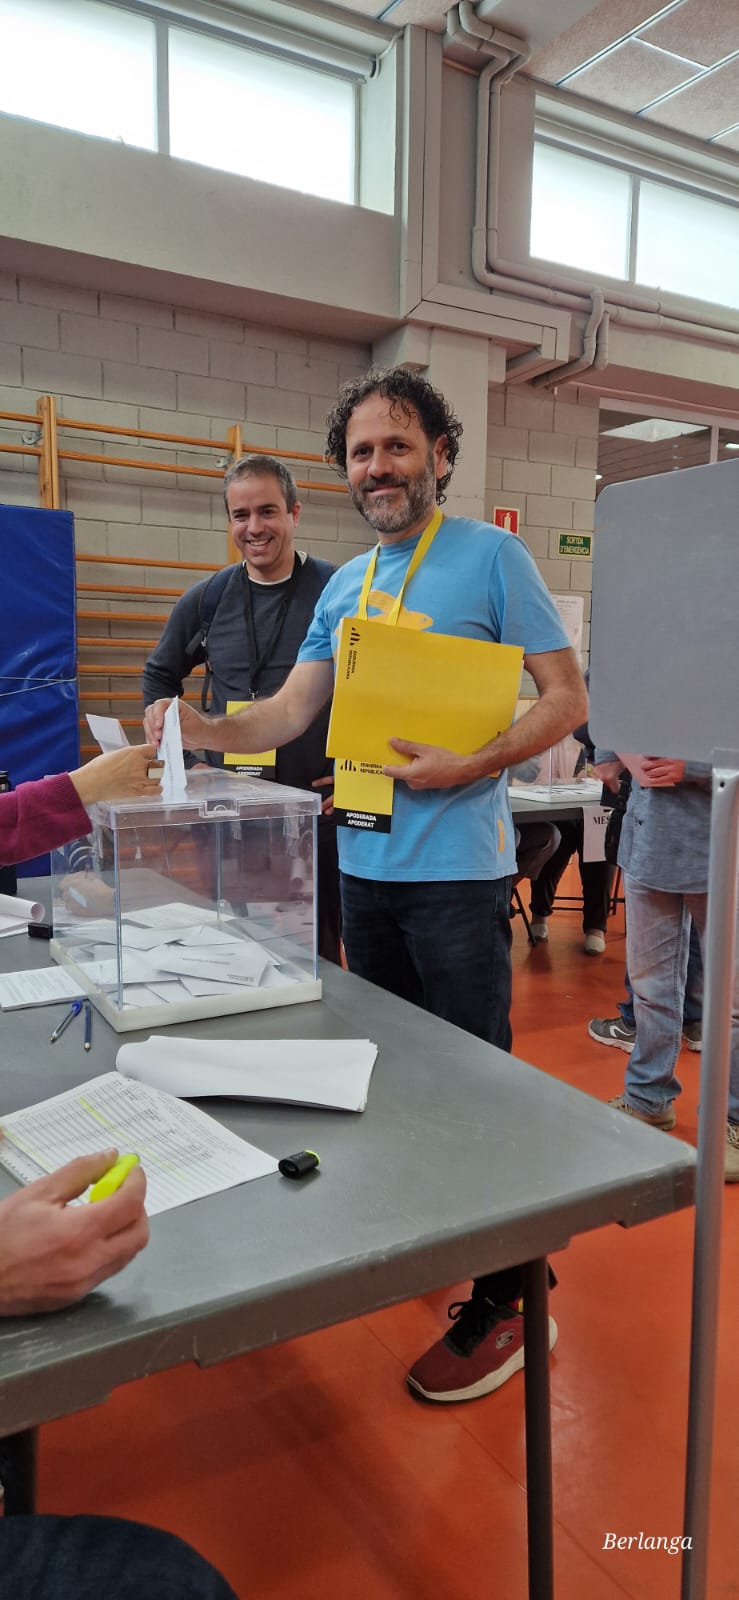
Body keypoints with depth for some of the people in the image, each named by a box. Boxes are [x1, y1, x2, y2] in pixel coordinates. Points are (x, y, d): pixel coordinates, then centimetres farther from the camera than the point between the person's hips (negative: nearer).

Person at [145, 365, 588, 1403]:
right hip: (364, 862, 7)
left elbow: (566, 701, -7)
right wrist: (201, 730, -8)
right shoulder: (346, 584, 14)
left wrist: (467, 766, -21)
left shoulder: (491, 556, -5)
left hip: (458, 869, -6)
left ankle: (500, 1303, 16)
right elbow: (292, 711, 10)